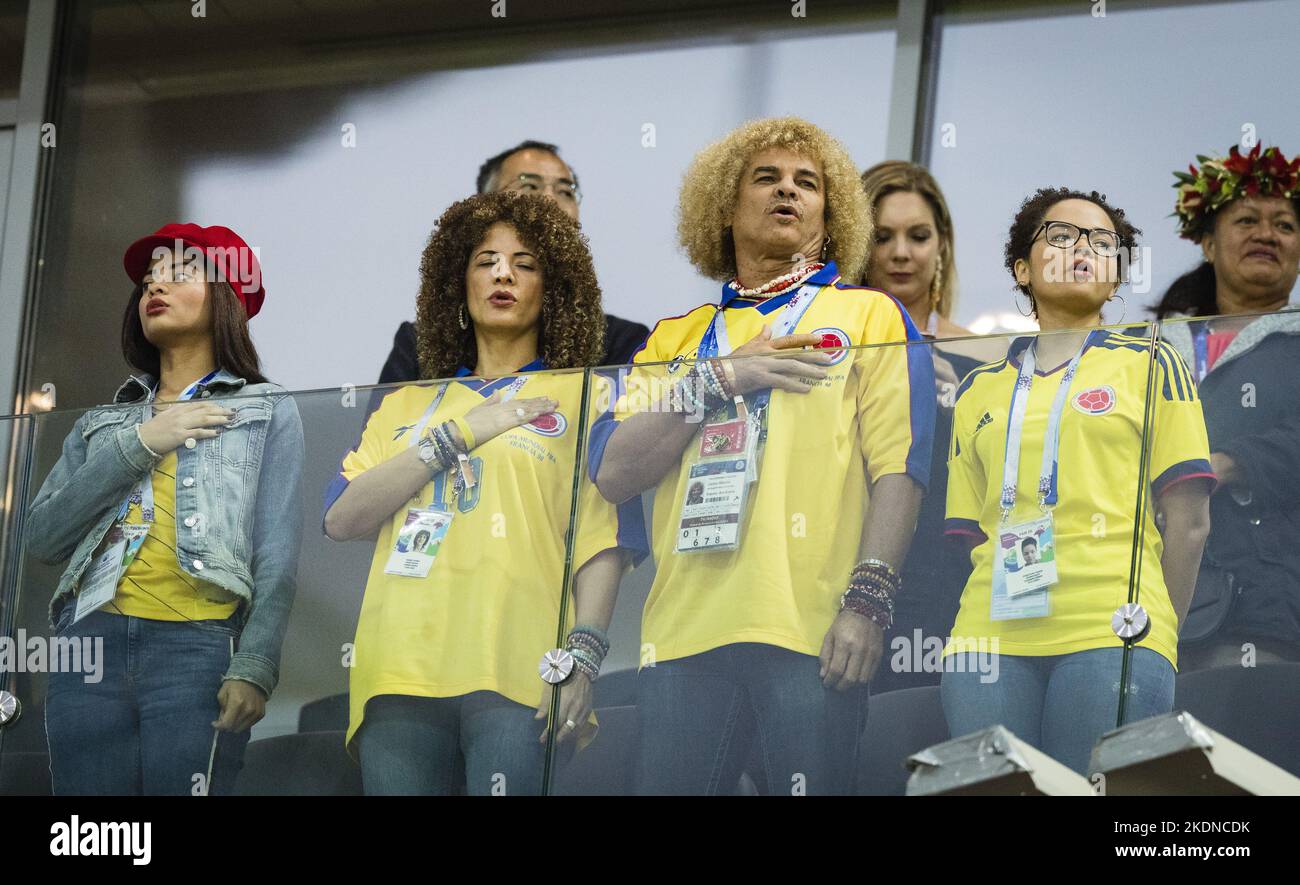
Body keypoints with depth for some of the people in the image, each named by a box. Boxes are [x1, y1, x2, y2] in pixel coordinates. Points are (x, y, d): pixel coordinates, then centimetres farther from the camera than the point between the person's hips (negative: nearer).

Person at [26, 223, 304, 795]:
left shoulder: (267, 411, 12)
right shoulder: (104, 424, 23)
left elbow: (277, 555, 1)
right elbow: (43, 538, 8)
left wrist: (254, 667, -13)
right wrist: (138, 443, 1)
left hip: (199, 647, -3)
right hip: (93, 643, 3)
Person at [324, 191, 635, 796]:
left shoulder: (579, 400, 13)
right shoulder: (406, 405, 23)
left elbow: (601, 542, 3)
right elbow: (341, 520, 9)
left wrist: (583, 659, -12)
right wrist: (461, 432, 2)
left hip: (516, 675, -3)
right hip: (401, 672, 3)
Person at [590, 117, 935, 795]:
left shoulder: (869, 315, 12)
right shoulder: (678, 338, 21)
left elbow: (898, 467, 1)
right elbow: (613, 472, 9)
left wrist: (868, 600, -11)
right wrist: (720, 380, -1)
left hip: (812, 630, -3)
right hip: (685, 630, 3)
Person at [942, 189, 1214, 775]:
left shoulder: (1149, 366, 12)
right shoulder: (980, 390, 20)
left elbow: (1188, 519, 6)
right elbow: (966, 534, 16)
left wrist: (1150, 632, -1)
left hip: (1111, 639, -3)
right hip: (991, 642, 3)